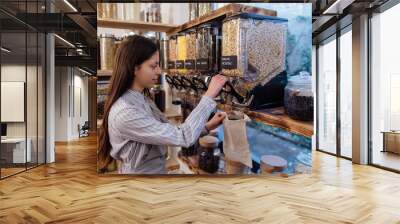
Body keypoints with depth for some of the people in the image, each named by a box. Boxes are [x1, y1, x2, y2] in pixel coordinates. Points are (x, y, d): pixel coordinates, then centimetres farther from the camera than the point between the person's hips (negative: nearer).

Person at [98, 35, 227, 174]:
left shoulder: (142, 99, 0)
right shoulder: (125, 113, -27)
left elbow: (172, 133, 4)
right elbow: (183, 137, -27)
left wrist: (207, 126, -8)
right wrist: (209, 96, -21)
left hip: (157, 170, 8)